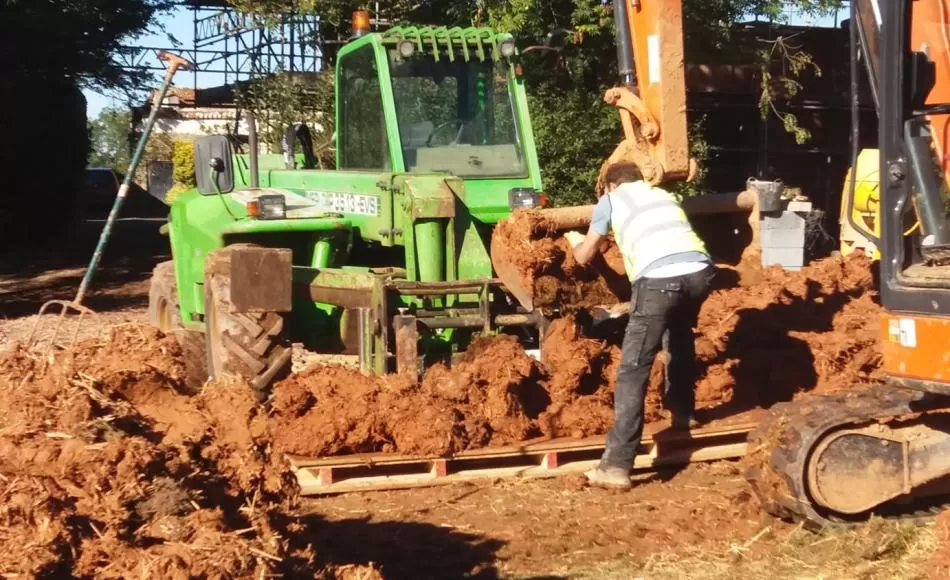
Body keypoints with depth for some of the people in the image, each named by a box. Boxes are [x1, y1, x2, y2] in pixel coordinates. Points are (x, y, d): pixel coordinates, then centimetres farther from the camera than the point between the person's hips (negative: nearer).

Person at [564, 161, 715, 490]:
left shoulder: (611, 199, 22)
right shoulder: (664, 195, 34)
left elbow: (585, 257, 28)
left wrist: (574, 240, 50)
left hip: (660, 280, -5)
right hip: (700, 271, 5)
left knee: (632, 371, -3)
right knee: (680, 336, 36)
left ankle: (617, 466, -8)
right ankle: (683, 413, 48)